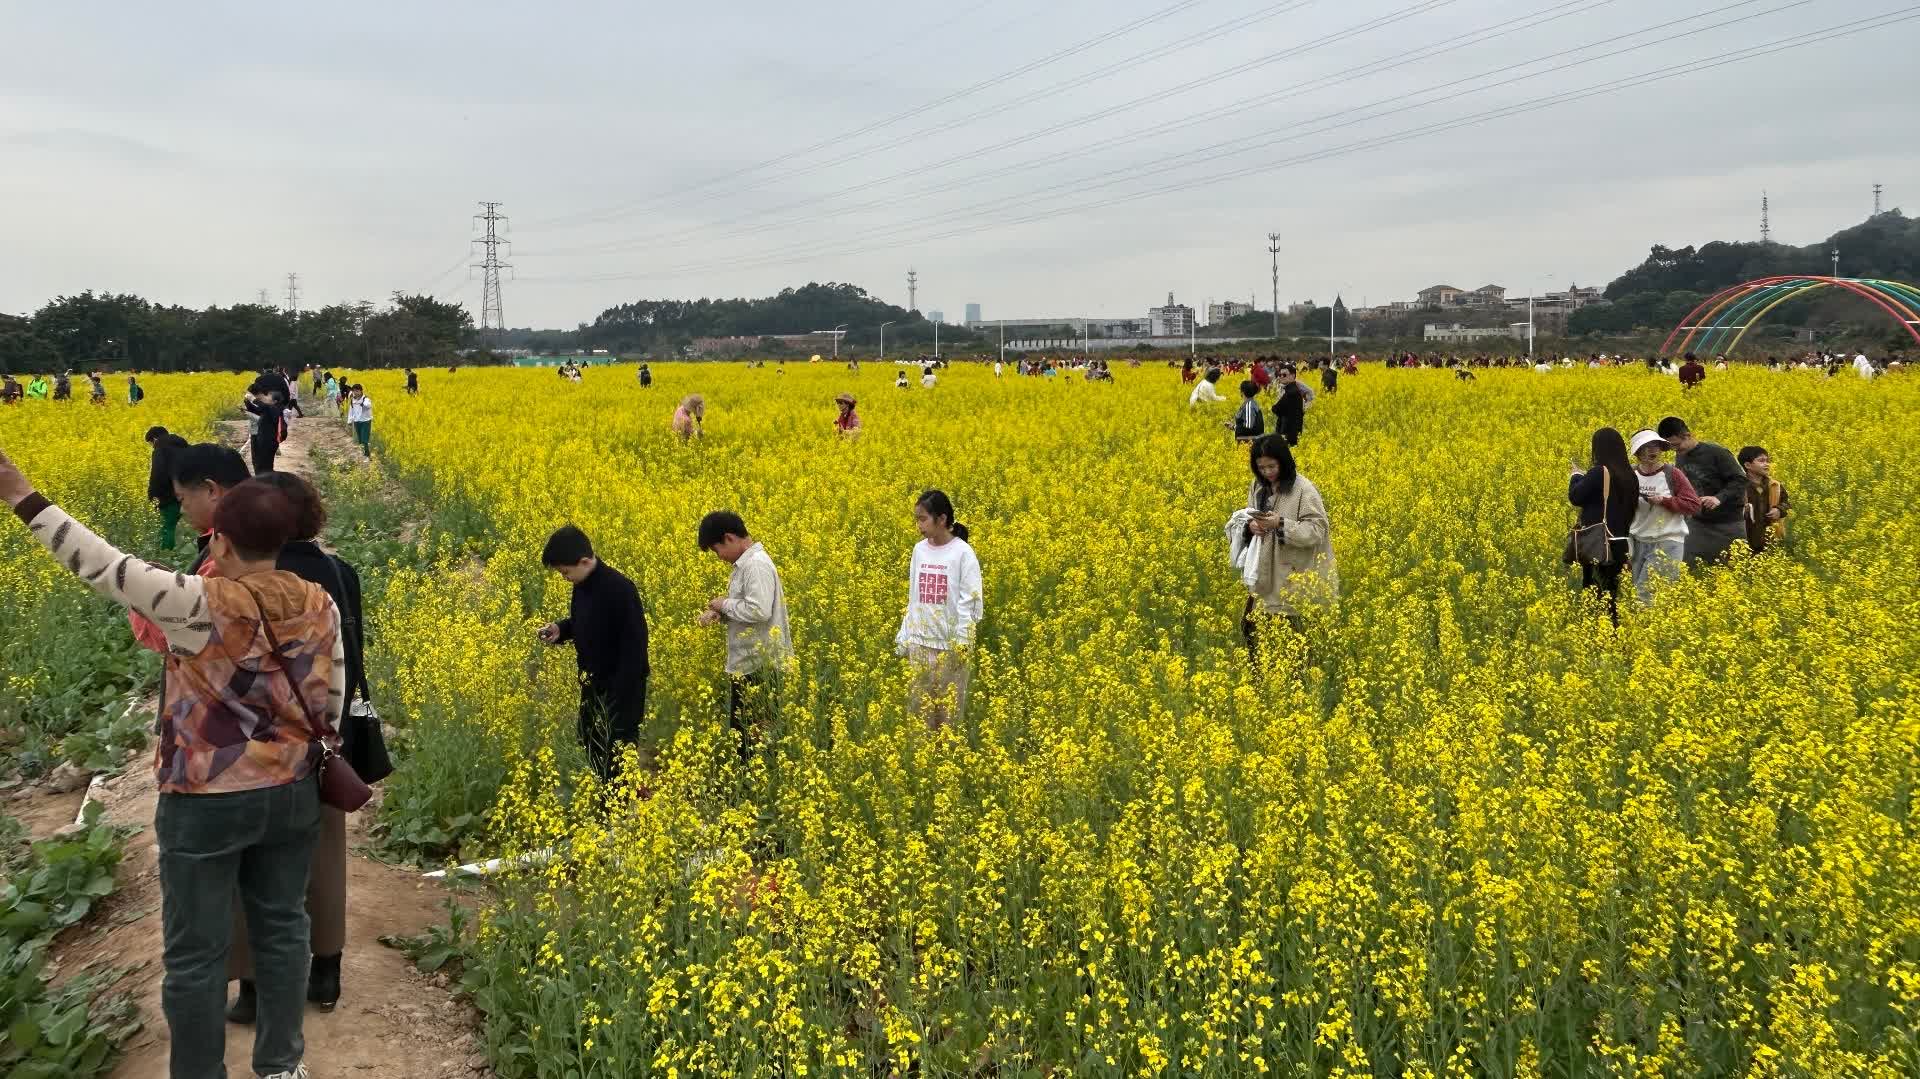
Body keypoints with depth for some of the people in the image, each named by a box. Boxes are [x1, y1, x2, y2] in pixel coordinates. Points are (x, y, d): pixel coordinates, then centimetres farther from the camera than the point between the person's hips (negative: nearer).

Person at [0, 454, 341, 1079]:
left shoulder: (200, 605, -21)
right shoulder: (319, 605, -4)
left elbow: (103, 567, -21)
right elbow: (333, 699, 6)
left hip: (207, 805, -5)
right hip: (292, 796, 6)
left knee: (195, 953, 9)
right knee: (282, 928, 19)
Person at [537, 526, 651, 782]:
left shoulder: (619, 589, -25)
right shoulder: (582, 585, 2)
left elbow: (635, 644, -24)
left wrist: (622, 693, -25)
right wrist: (561, 629, -2)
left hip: (621, 687, -9)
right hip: (593, 685, 9)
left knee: (617, 754, -2)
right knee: (591, 745, 17)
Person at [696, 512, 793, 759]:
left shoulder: (757, 564, -17)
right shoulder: (746, 564, 14)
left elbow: (760, 611, -28)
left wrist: (725, 604, -13)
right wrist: (720, 613, 5)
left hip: (759, 668, -10)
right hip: (746, 665, 10)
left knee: (754, 736, -5)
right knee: (740, 730, 13)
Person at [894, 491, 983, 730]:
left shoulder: (963, 552, -11)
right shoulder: (919, 550, 6)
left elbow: (971, 601, -11)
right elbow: (913, 599, 13)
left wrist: (962, 643, -16)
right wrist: (903, 637, 11)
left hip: (951, 644, -5)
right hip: (920, 642, 5)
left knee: (951, 707, 1)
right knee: (919, 705, 6)